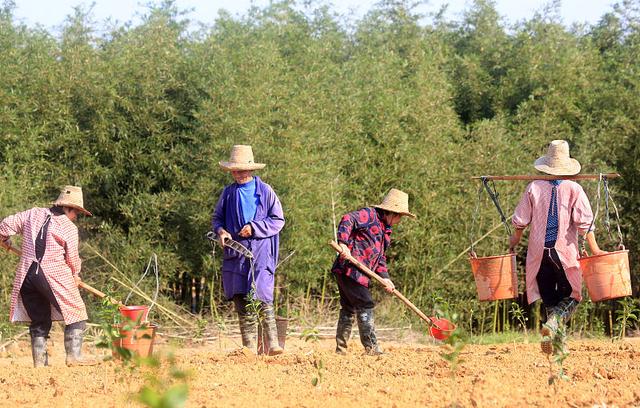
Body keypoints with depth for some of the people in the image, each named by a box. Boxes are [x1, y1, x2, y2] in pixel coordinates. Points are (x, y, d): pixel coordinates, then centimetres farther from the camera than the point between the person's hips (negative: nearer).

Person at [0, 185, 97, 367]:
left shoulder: (33, 214, 9)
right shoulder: (69, 228, -3)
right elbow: (72, 257, 1)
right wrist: (75, 274, 20)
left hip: (26, 275, 5)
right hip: (54, 277, -5)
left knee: (39, 320, 14)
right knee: (75, 313, 5)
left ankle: (39, 361, 9)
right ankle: (74, 355, -5)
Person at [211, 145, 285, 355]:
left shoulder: (265, 191, 1)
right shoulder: (228, 193, 11)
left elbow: (278, 220, 2)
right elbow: (217, 218, 18)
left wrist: (254, 227, -10)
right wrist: (221, 231, -4)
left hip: (261, 253, -4)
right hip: (235, 253, 4)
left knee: (260, 297, -18)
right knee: (241, 301, 4)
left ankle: (273, 343, -15)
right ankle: (248, 348, 10)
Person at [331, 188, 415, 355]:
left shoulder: (386, 230, 22)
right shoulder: (369, 215, -6)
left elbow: (380, 257, 22)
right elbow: (347, 220, -21)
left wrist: (384, 278, 6)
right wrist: (343, 244, -32)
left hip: (360, 274, 10)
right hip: (349, 268, -10)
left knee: (349, 308, 12)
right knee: (365, 306, -9)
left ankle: (341, 349, 18)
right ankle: (371, 348, -6)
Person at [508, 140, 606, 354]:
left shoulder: (534, 187, 2)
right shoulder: (573, 189, -4)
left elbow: (520, 220, 6)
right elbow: (585, 222, -9)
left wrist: (515, 239, 25)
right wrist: (594, 249, -4)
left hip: (539, 254, 2)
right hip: (565, 253, -2)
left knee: (549, 299, 12)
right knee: (571, 297, 9)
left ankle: (559, 344, 8)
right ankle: (553, 323, -20)